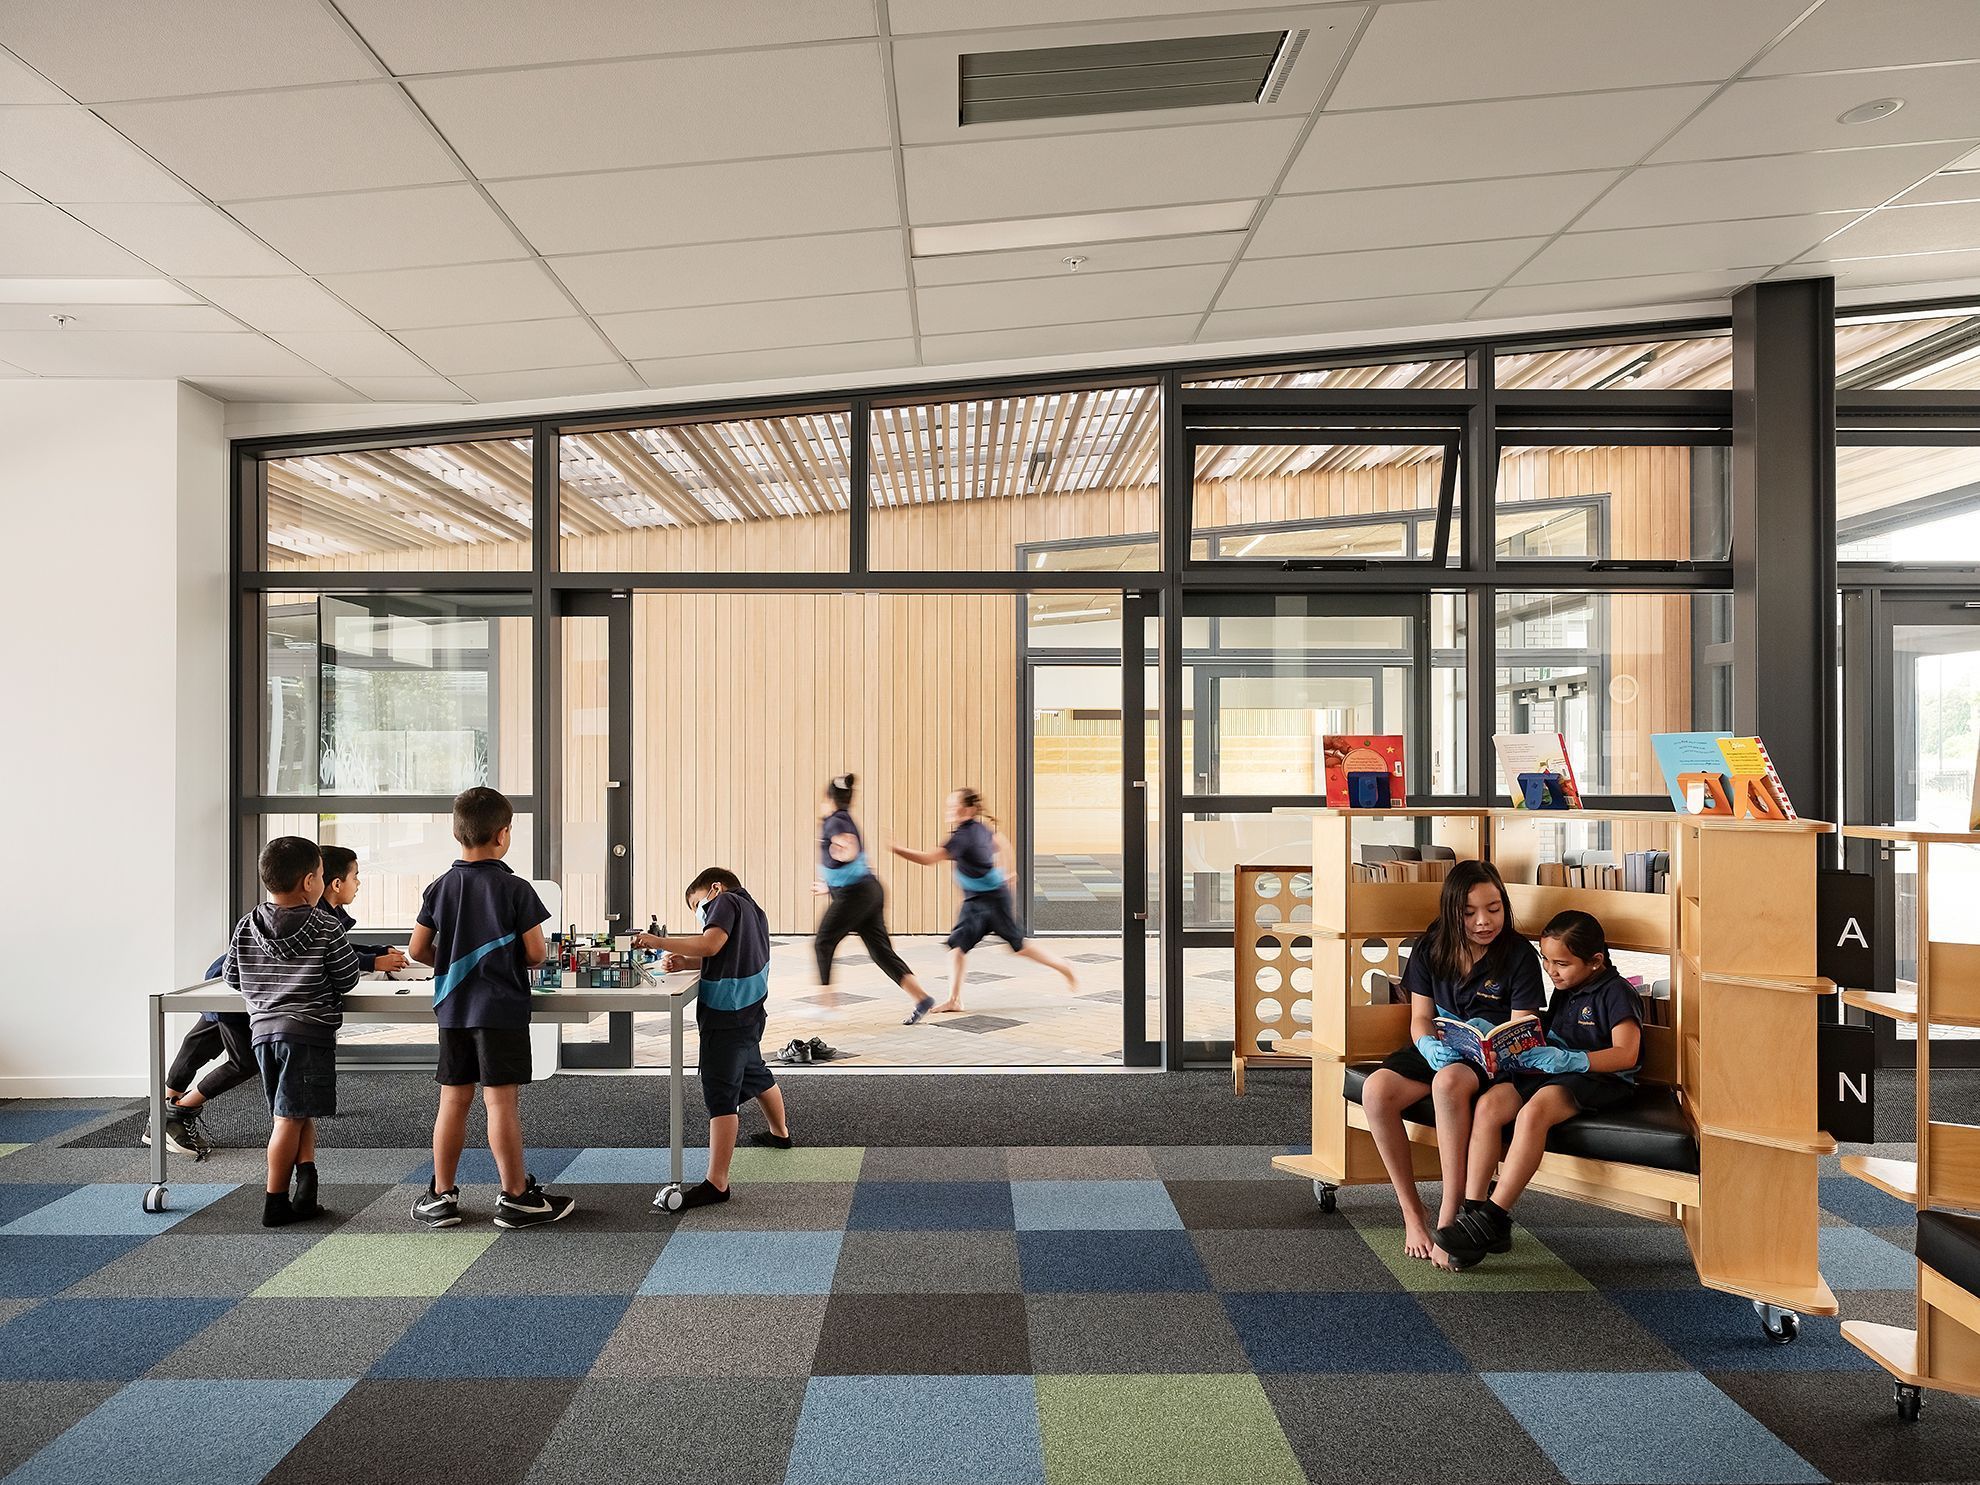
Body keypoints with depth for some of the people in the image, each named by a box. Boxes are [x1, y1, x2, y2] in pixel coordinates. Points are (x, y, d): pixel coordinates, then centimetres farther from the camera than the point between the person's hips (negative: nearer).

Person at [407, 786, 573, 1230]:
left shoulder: (440, 887, 3)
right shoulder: (515, 889, -10)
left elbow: (418, 949, 5)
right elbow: (536, 952, -11)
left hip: (453, 1009, 5)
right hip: (502, 1010, -5)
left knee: (453, 1099, 12)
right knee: (501, 1101, -2)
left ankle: (442, 1195, 19)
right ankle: (516, 1197, 6)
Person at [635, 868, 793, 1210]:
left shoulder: (726, 900, -6)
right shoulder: (753, 910, 20)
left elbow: (711, 944, -23)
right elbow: (726, 957, 14)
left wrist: (658, 942, -20)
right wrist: (685, 962, 1)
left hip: (726, 1017, -10)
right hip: (749, 1012, 10)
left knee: (720, 1094, -11)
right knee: (754, 1073, 30)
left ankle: (716, 1182, -13)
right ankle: (780, 1132, 51)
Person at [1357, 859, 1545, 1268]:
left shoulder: (1518, 955, -7)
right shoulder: (1430, 949, 2)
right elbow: (1420, 1018, 4)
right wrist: (1429, 1045, -19)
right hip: (1439, 1051, 4)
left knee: (1449, 1082, -40)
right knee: (1376, 1089, -27)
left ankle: (1449, 1215, -30)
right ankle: (1412, 1214, -14)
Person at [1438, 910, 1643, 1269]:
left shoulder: (1616, 993, -7)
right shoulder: (1564, 991, 18)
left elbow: (1626, 1054, -19)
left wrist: (1567, 1059, -29)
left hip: (1599, 1078, -8)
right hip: (1551, 1071, 8)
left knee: (1533, 1112, -36)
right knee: (1488, 1104, -20)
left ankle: (1492, 1219, -32)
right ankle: (1471, 1210, -23)